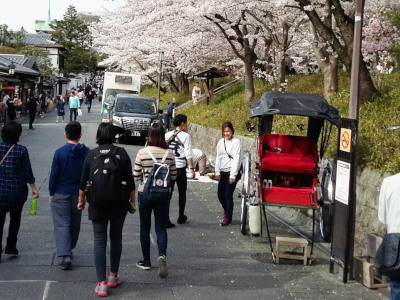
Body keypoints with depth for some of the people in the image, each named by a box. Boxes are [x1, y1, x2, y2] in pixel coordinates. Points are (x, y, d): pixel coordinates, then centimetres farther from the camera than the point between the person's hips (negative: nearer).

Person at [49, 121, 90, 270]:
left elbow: (54, 174, -10)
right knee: (75, 223, 19)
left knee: (62, 224, -2)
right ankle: (69, 249, 35)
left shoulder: (59, 152, -13)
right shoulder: (86, 152, -5)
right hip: (78, 193, 3)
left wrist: (52, 193, 2)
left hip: (61, 194, -3)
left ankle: (65, 255, -15)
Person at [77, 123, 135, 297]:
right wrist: (132, 200, 9)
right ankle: (113, 276, 28)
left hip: (97, 204, -1)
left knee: (99, 241, 3)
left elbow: (83, 181, 1)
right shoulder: (122, 153, -5)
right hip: (119, 204, 1)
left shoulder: (91, 155, -4)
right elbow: (129, 180, -3)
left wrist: (81, 200, 16)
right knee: (116, 238, 17)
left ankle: (101, 284, -1)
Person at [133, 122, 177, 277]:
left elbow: (136, 175, -7)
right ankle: (162, 255, -15)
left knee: (145, 228, 13)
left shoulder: (142, 153, -13)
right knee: (161, 228, 9)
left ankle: (146, 261, 21)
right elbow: (173, 176, 1)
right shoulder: (169, 154, -7)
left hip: (145, 193, -1)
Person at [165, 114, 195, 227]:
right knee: (182, 193, 16)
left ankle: (165, 220, -5)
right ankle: (181, 217, 28)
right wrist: (192, 169, -10)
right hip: (180, 168, -3)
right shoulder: (185, 136, -8)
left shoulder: (167, 135, 5)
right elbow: (188, 154, -13)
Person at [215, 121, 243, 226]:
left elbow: (237, 159, -13)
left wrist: (233, 175, -16)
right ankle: (227, 210, 36)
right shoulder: (220, 142, 8)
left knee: (228, 195, -5)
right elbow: (218, 157, 12)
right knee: (220, 194, 10)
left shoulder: (236, 142, -9)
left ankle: (228, 218, 8)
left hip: (232, 172, -6)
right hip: (222, 172, 6)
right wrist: (217, 172, 5)